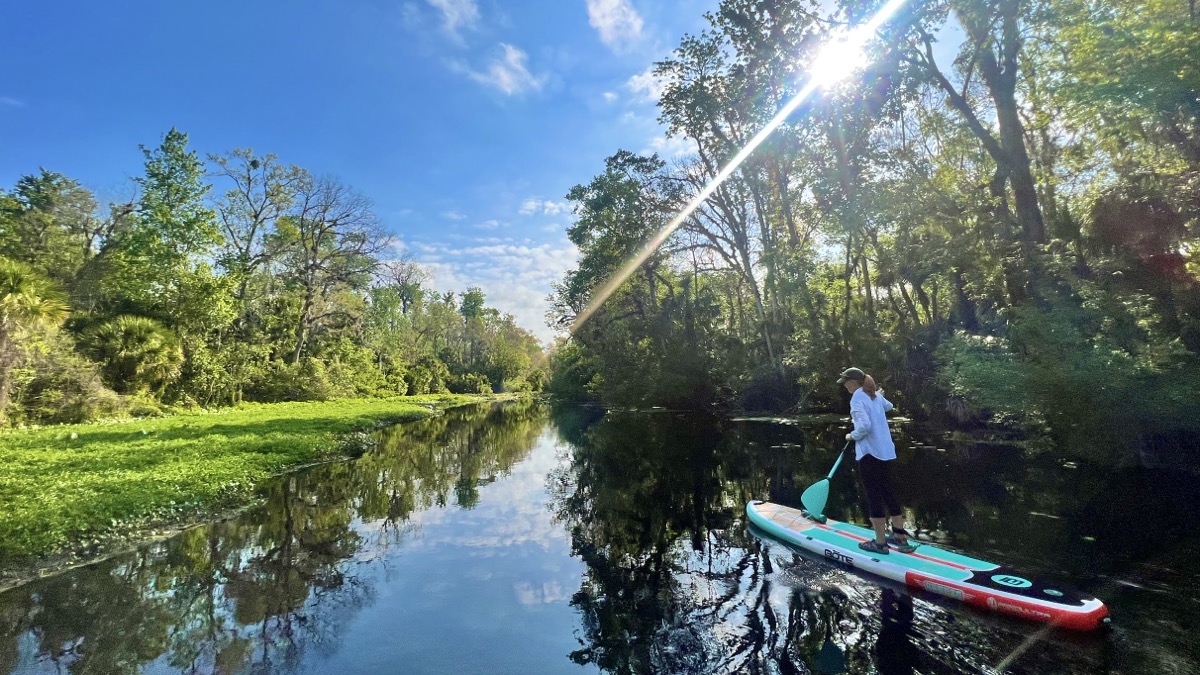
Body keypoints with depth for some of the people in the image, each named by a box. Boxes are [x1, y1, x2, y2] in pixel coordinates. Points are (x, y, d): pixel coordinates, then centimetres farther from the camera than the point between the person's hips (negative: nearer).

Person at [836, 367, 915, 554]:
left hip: (869, 452, -9)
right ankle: (900, 536, 26)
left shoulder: (857, 398, -16)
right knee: (887, 492, 17)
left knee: (874, 496, -1)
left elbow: (864, 425, -27)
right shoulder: (875, 396, 10)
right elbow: (889, 406, 32)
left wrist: (852, 436, -9)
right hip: (885, 450, 9)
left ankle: (880, 542, 6)